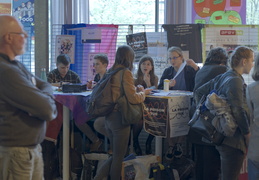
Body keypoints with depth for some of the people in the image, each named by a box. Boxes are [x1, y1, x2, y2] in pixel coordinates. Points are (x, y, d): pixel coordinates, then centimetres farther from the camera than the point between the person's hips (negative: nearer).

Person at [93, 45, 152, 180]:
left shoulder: (110, 72, 9)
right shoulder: (126, 73, -14)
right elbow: (133, 98, -18)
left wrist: (136, 89, 17)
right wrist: (143, 93, 1)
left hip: (109, 117, 8)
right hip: (120, 118, -8)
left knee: (116, 155, 19)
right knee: (119, 157, 6)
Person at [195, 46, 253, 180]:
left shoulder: (221, 78, 11)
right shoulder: (235, 81, -16)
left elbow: (198, 93, 17)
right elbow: (238, 111, -23)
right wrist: (247, 132, -12)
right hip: (234, 140, -9)